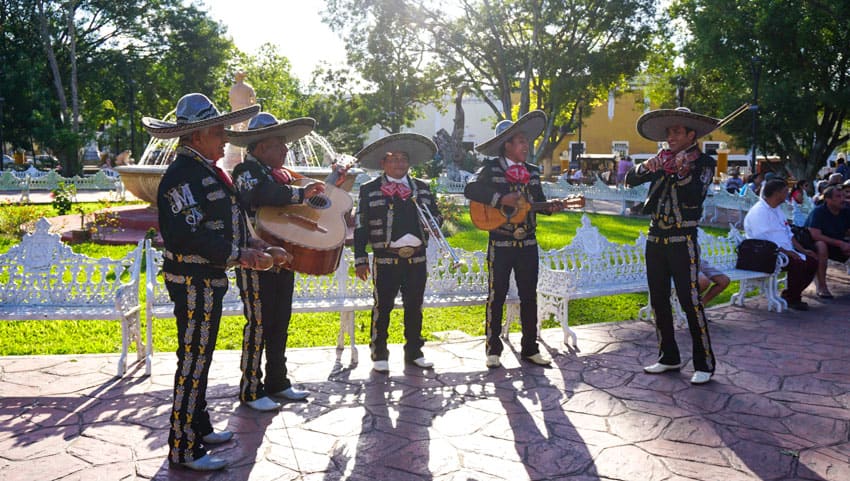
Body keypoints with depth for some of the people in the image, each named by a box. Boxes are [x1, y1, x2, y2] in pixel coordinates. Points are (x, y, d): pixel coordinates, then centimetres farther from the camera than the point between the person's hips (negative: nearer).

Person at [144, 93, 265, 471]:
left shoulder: (205, 169, 13)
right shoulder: (182, 175, -19)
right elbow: (188, 235, -27)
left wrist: (247, 243, 7)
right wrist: (238, 253, -21)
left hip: (208, 279, 10)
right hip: (193, 281, -10)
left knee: (199, 357, 19)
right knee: (193, 362, -2)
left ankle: (199, 428, 34)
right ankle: (184, 450, 9)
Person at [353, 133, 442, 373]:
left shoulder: (422, 188, 12)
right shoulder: (369, 190, 2)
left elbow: (437, 217, 20)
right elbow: (360, 227, 0)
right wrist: (360, 260, -4)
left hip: (417, 259, 4)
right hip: (385, 259, -3)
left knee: (414, 307, 12)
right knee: (382, 307, 2)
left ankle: (414, 352, 26)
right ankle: (379, 355, 15)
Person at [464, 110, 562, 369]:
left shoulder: (533, 171, 11)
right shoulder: (491, 168, -5)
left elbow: (539, 201, 17)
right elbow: (470, 189, -18)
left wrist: (550, 207, -4)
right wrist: (500, 199, -24)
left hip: (528, 243, 5)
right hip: (500, 244, -5)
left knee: (529, 296, 9)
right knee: (497, 296, 3)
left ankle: (529, 348, 19)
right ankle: (493, 350, 13)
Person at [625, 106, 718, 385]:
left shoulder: (703, 162, -2)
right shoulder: (663, 160, 13)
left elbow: (695, 198, -17)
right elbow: (630, 180, 5)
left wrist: (682, 172, -30)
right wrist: (647, 167, -14)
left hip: (682, 241, -6)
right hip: (655, 239, 6)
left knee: (690, 302, -8)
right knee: (659, 301, 10)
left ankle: (704, 364, 2)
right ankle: (669, 358, 21)